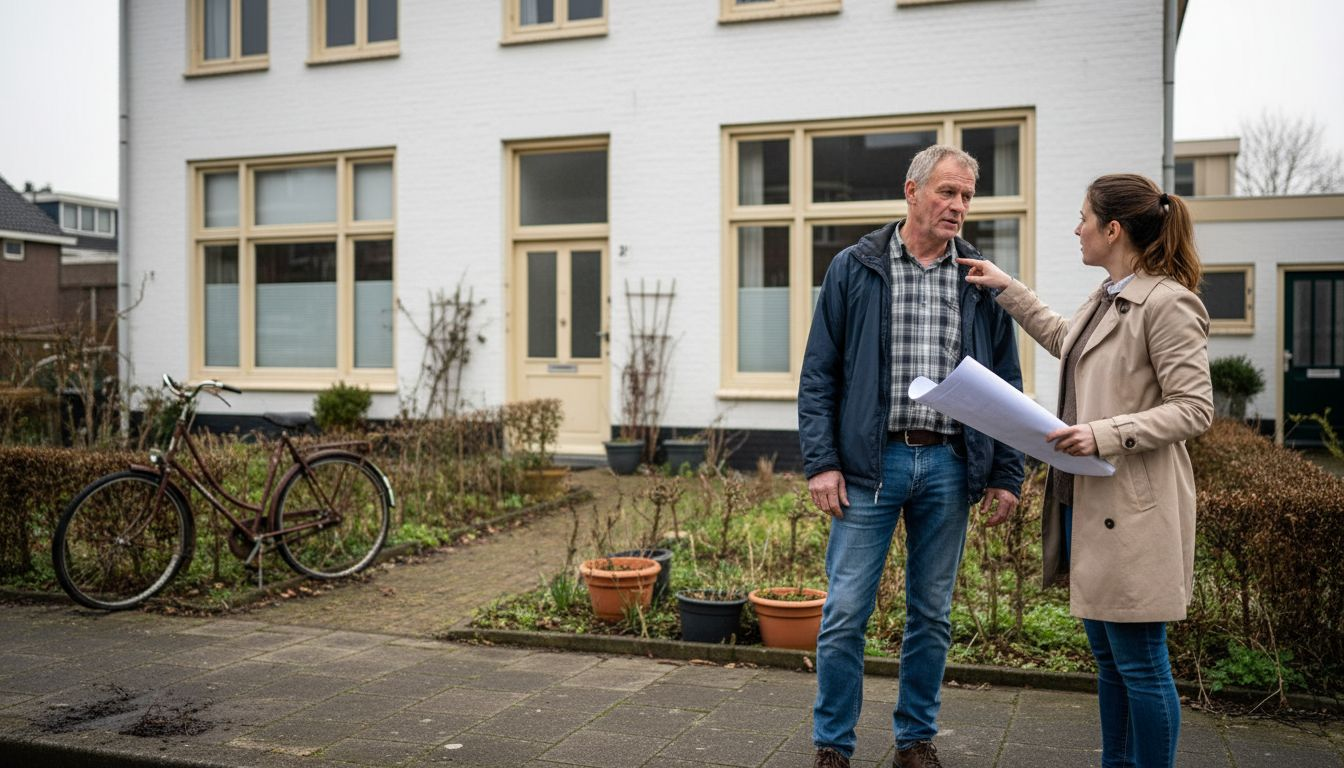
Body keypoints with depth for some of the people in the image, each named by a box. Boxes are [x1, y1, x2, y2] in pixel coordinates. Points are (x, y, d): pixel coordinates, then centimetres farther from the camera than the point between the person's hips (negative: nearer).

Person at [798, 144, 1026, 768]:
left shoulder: (982, 282, 9)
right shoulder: (853, 269, 2)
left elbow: (1006, 386, 11)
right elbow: (818, 375, 0)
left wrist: (1005, 476, 5)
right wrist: (821, 462, -8)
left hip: (949, 465, 3)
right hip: (870, 463, -2)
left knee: (932, 616, 12)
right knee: (845, 612, 0)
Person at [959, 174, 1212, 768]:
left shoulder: (1167, 303, -14)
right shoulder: (1105, 299, 15)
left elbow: (1194, 408, -17)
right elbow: (1063, 339, 36)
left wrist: (1107, 433, -25)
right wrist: (1006, 289, 35)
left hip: (1133, 510, -9)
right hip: (1088, 500, 9)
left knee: (1140, 664, 0)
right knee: (1108, 657, 18)